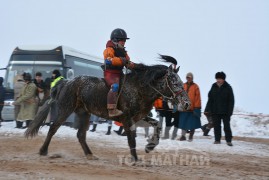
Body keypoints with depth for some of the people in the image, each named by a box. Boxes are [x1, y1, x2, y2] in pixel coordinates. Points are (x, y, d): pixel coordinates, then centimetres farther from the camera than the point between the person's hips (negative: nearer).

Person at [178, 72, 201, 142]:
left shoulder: (195, 86, -2)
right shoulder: (183, 86, 7)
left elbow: (197, 97, -4)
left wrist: (197, 108, -8)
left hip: (192, 108, -2)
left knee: (192, 124, 4)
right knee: (183, 123, 5)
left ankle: (191, 136, 16)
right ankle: (183, 136, 13)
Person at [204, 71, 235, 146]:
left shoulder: (228, 88, -4)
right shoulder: (214, 87, 6)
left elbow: (231, 101, -3)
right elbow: (210, 99, 9)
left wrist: (230, 111, -11)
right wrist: (207, 110, 3)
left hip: (225, 112, -3)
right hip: (215, 111, 3)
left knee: (227, 126, -1)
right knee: (216, 126, 7)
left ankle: (228, 140, 6)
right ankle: (217, 139, 16)